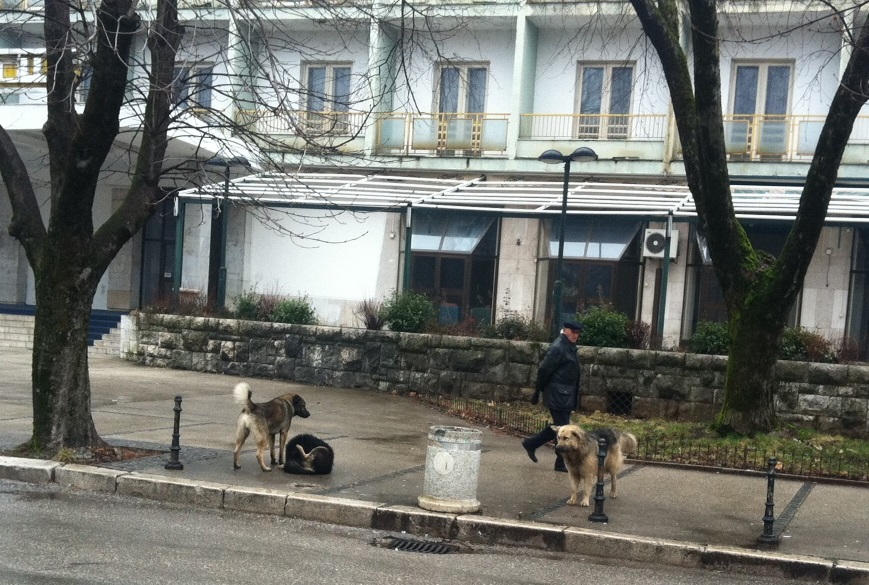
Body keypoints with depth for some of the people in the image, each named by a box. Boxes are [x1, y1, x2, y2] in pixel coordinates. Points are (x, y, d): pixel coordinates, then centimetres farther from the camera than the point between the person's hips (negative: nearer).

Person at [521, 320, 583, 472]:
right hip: (558, 396, -10)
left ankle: (531, 444, 27)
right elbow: (544, 370, -17)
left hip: (566, 396, 10)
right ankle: (561, 463, 5)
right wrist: (537, 392, -13)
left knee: (558, 427, 16)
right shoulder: (558, 348, -16)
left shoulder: (570, 347, 13)